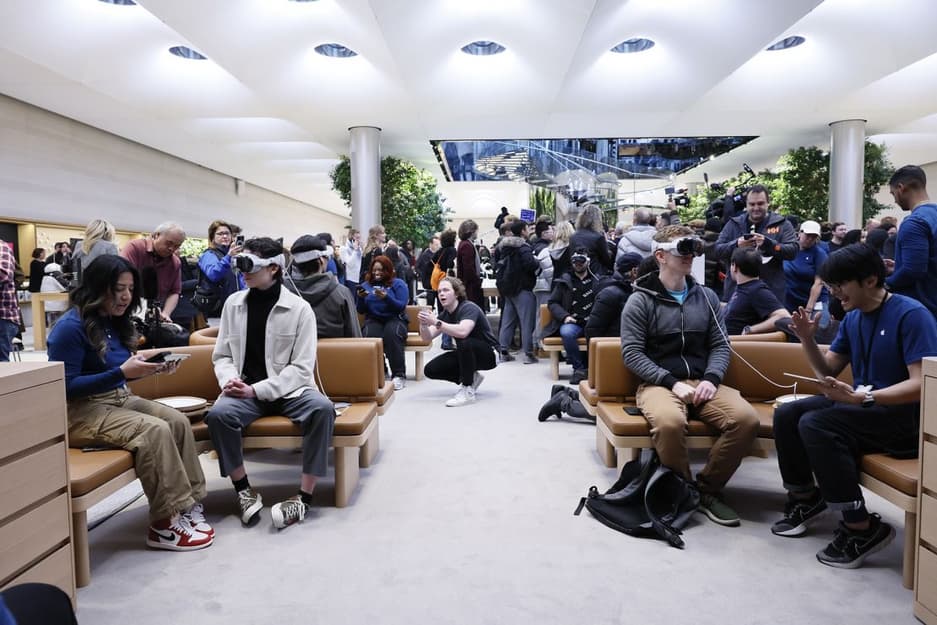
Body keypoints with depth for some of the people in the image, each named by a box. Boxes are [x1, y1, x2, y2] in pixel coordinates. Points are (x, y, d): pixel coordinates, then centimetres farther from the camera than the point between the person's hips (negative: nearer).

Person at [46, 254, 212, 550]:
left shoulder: (115, 321, 9)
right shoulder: (70, 327, -15)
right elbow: (66, 387, -19)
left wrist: (149, 368, -5)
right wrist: (122, 372, -26)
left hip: (119, 399, 8)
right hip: (80, 411, -8)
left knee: (178, 420, -16)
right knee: (155, 430, -29)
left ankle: (189, 504, -13)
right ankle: (165, 524, -21)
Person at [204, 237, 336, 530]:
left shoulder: (299, 308, -6)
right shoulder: (233, 303, 6)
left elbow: (301, 368, -10)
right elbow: (221, 355, 11)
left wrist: (257, 389, -19)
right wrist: (230, 379, -12)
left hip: (288, 389, -2)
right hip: (246, 390, 3)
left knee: (322, 408, -32)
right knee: (218, 414, -29)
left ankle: (304, 496, -20)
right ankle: (244, 491, -9)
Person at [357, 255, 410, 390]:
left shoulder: (398, 284, 7)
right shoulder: (366, 285, 16)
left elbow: (401, 306, -5)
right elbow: (361, 310, 12)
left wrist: (386, 297, -21)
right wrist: (361, 298, -8)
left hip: (394, 319, -2)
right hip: (373, 320, 2)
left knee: (392, 333, -37)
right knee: (369, 335, -35)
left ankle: (399, 375, -32)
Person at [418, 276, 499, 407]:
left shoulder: (468, 308, -23)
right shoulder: (445, 314, 0)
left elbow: (462, 332, -43)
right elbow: (427, 337, -7)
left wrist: (436, 322, -43)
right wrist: (424, 324, -28)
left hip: (489, 354, -8)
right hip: (466, 355, 8)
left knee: (465, 343, -39)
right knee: (431, 369, -8)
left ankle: (468, 392, -24)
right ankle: (471, 378, 10)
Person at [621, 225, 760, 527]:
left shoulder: (706, 297, 14)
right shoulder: (640, 300, 0)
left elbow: (720, 345, 11)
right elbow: (632, 353, -7)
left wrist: (711, 379, -8)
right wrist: (672, 382, -17)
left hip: (702, 381, 5)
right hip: (658, 383, -4)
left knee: (747, 419, -24)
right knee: (670, 422, -37)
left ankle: (707, 489, -4)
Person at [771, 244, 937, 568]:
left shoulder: (911, 315, -16)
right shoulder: (852, 319, 7)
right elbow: (828, 371, 9)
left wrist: (861, 398, -35)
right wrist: (807, 339, -7)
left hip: (903, 416, -8)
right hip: (861, 404, 8)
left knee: (815, 424, -29)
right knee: (786, 415, -7)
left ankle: (862, 528, -19)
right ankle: (806, 498, 13)